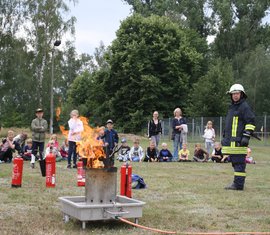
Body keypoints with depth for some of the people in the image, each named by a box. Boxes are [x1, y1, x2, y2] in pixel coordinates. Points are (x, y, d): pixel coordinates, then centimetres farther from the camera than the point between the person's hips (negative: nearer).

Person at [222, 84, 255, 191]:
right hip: (231, 141, 9)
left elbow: (251, 122, -11)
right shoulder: (232, 107, 22)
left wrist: (247, 136, -18)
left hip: (239, 141, -9)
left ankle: (238, 184, -6)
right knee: (234, 162, 12)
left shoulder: (244, 106, -5)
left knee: (239, 163, -8)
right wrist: (225, 137, 28)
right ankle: (237, 183, 19)